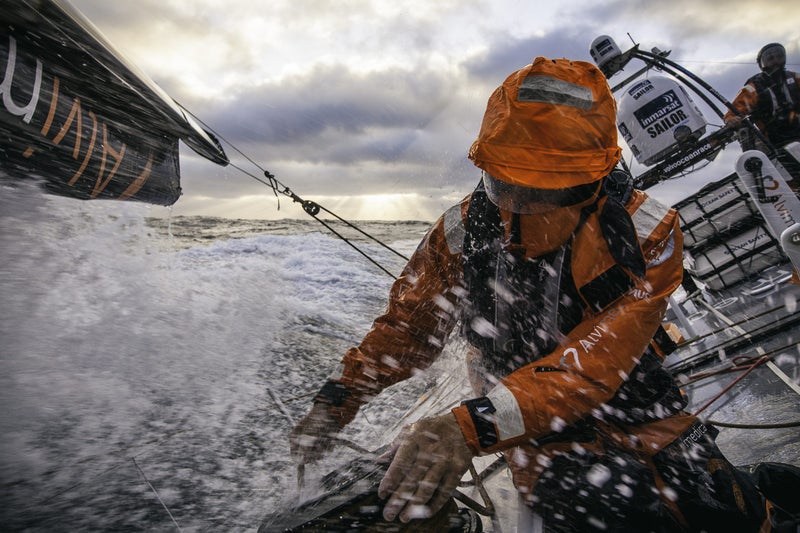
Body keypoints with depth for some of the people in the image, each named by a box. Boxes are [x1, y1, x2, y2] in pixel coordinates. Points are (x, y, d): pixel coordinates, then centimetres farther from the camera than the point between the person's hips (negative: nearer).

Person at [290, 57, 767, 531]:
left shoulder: (646, 235, -18)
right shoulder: (465, 230, -13)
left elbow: (594, 362, -29)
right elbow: (411, 322, 0)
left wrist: (473, 426, -42)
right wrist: (343, 394, -11)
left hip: (633, 406, 2)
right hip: (539, 431, -1)